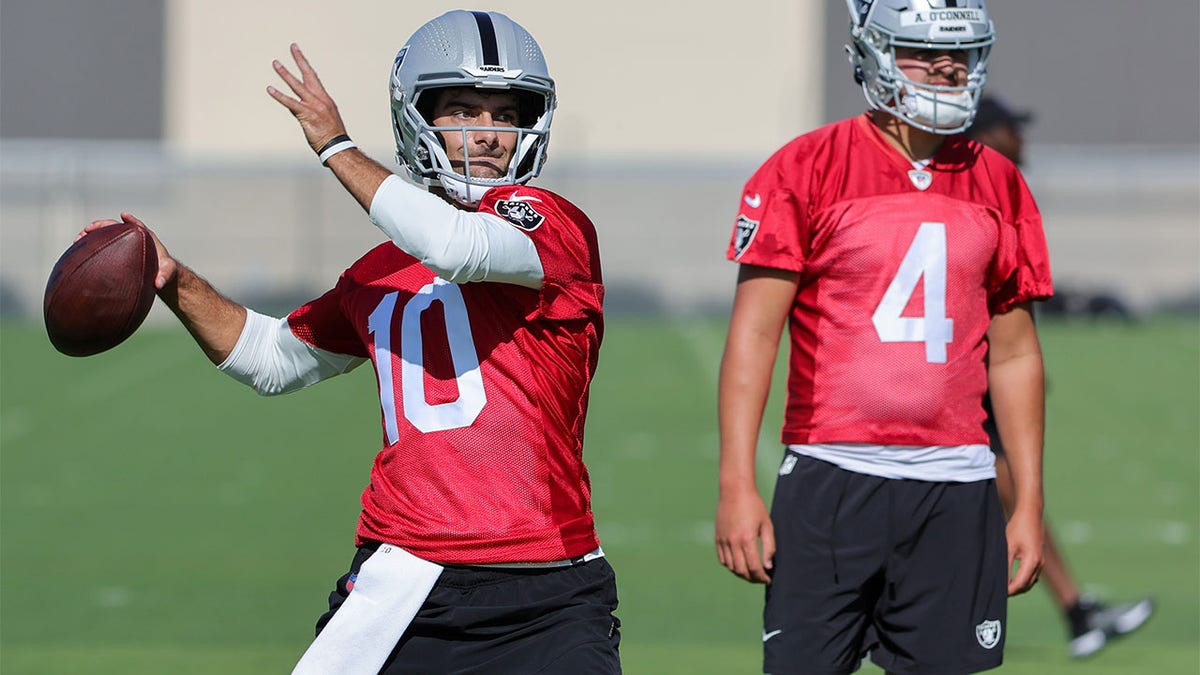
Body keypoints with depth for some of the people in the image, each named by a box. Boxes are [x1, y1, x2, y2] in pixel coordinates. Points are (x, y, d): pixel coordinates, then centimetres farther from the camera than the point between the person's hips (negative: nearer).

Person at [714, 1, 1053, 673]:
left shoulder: (999, 186, 12)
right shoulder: (806, 170, 0)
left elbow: (1015, 354, 16)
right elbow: (755, 331, -3)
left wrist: (1030, 503, 13)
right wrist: (737, 485, -10)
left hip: (955, 490, 3)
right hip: (830, 482, -3)